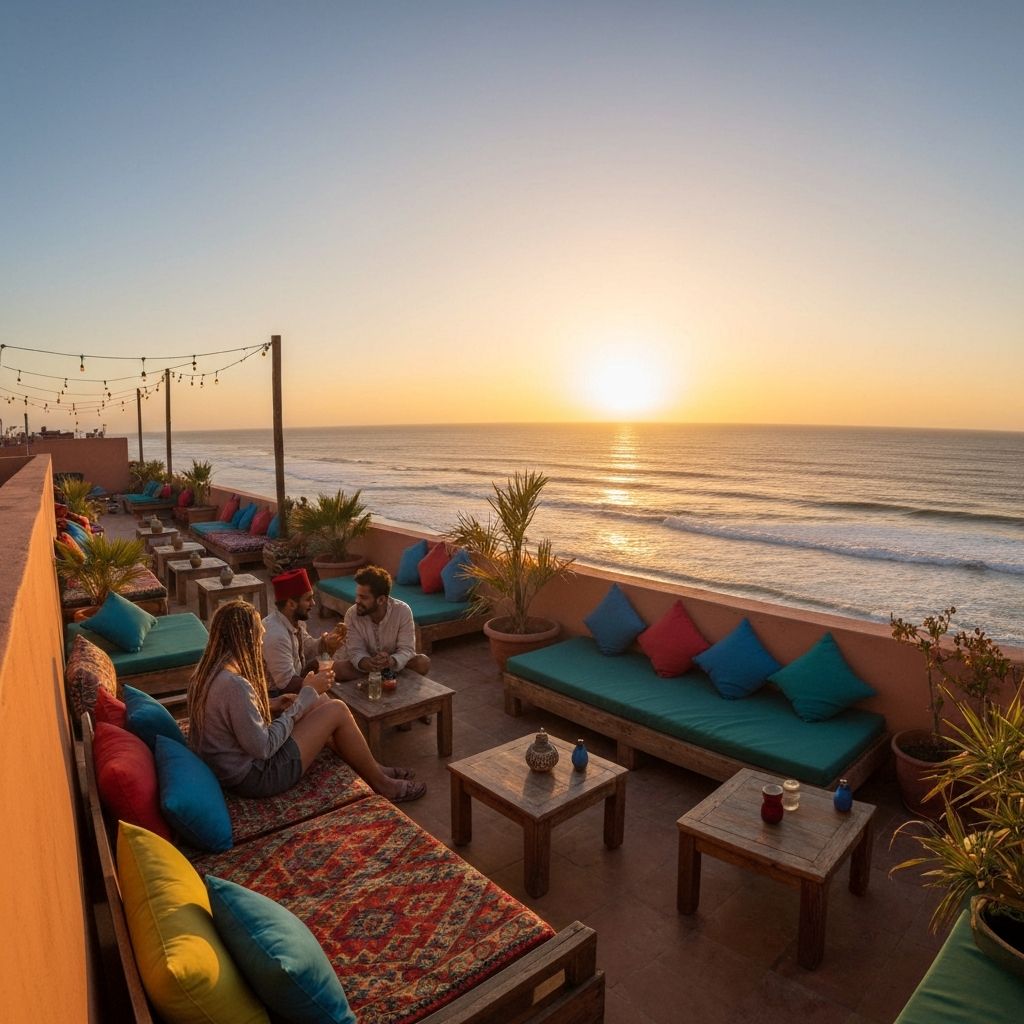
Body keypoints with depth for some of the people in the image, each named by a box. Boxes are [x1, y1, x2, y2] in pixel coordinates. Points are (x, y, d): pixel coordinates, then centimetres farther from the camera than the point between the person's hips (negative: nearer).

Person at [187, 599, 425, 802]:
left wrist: (271, 705, 1)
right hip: (255, 777, -9)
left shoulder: (205, 671, -1)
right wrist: (307, 694, -19)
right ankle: (381, 783, 14)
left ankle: (372, 767, 25)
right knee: (337, 710, -6)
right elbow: (263, 747, -26)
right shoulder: (234, 684, -31)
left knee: (322, 701, 12)